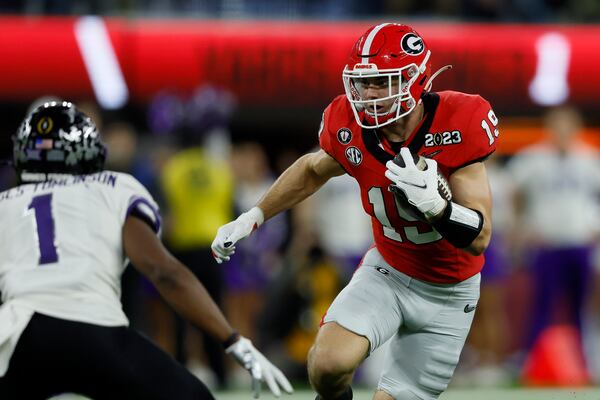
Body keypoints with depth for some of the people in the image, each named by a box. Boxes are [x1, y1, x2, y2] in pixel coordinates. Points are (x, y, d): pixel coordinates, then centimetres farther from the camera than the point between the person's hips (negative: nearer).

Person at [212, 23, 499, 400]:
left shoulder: (456, 127, -26)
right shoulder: (351, 127, -15)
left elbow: (480, 238, -26)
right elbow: (313, 170, 12)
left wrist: (434, 203, -44)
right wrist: (252, 218, 10)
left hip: (446, 294, -2)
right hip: (386, 272, 2)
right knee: (328, 364, -23)